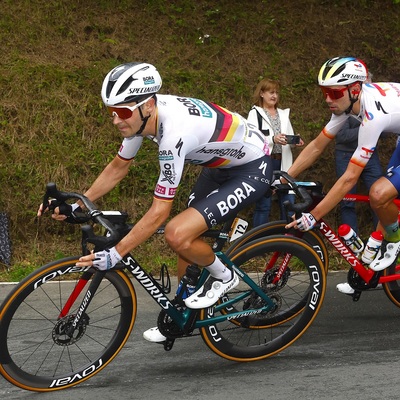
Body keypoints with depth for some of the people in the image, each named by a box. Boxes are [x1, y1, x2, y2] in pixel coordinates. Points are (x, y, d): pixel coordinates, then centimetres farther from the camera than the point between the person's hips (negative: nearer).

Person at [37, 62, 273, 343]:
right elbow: (119, 167, 6)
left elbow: (159, 212, -31)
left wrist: (115, 255, -28)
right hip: (222, 164, 9)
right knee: (185, 238, 12)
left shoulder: (174, 133, -36)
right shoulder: (141, 115, -11)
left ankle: (223, 277, 5)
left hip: (252, 170, -9)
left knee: (178, 235, -22)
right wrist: (77, 205, -1)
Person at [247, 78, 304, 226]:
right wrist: (272, 139, -25)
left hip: (283, 163, 5)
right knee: (263, 204, -2)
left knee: (288, 202, 2)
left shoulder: (283, 114, 17)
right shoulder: (255, 114, 1)